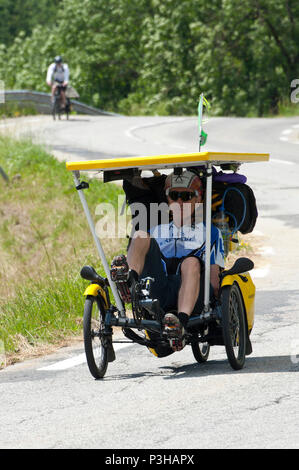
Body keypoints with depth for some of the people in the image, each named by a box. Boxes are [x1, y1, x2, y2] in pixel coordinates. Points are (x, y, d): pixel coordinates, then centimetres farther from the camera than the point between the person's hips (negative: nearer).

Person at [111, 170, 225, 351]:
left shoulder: (210, 232, 28)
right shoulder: (155, 229, 35)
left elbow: (214, 275, 17)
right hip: (154, 292, 2)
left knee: (192, 262, -36)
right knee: (141, 236, -13)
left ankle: (182, 322, -59)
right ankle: (130, 280, -44)